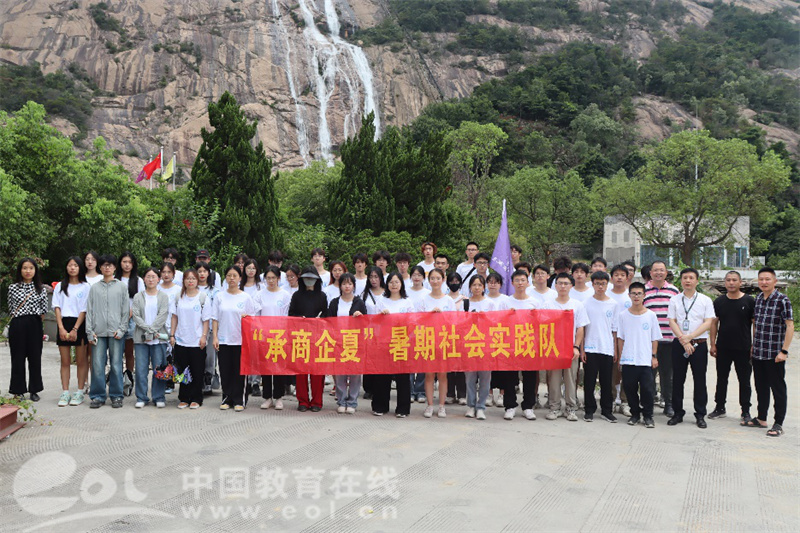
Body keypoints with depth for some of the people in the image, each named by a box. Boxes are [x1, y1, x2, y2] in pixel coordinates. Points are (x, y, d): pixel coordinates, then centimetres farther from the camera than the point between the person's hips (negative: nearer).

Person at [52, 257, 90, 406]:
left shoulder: (85, 287, 2)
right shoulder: (60, 286, 12)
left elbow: (84, 310, -4)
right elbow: (57, 308, 5)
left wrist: (75, 329, -12)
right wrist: (61, 328, -7)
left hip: (80, 324, -3)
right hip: (64, 324, 3)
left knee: (81, 360, 1)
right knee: (65, 360, 3)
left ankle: (79, 393, 7)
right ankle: (65, 393, 7)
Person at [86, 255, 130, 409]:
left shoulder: (122, 286, 8)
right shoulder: (94, 288, 12)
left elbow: (126, 310, 5)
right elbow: (89, 310, 9)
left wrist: (121, 329, -4)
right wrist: (90, 331, 0)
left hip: (116, 332, -1)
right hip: (98, 332, 1)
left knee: (116, 365, -1)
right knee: (97, 365, -1)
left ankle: (116, 396, 8)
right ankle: (98, 396, 8)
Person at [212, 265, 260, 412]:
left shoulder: (246, 297, 2)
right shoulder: (220, 296, 5)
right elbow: (215, 318, 6)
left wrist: (247, 317, -16)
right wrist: (215, 337, -1)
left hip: (240, 339, -1)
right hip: (223, 339, 2)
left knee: (240, 371, 2)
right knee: (225, 371, 6)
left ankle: (239, 400, 11)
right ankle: (227, 398, 18)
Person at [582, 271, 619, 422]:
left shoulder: (613, 305, 5)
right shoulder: (586, 304, 1)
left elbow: (615, 329, 8)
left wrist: (616, 350, 5)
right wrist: (582, 349, -3)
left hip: (607, 349, 1)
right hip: (590, 349, -1)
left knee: (607, 381, 7)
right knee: (589, 381, 2)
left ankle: (607, 410, 17)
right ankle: (589, 410, 12)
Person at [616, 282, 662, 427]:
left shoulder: (651, 315, 2)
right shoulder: (623, 315, 3)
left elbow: (655, 338, 6)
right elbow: (620, 338, 7)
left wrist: (654, 356, 1)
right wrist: (620, 356, 3)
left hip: (646, 361, -1)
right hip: (628, 360, 1)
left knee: (648, 389, -2)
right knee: (630, 388, 6)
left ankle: (648, 416, 13)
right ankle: (635, 414, 21)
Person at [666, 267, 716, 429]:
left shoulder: (705, 300, 4)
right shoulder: (674, 300, 7)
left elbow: (708, 323, -4)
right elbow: (672, 321, 0)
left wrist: (689, 337, -14)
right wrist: (683, 340, -12)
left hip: (699, 344, -1)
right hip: (679, 344, 1)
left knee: (700, 380, 2)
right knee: (677, 379, 4)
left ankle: (700, 415, 11)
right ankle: (678, 413, 14)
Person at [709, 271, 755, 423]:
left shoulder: (749, 301, -3)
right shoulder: (719, 302, 5)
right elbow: (714, 323, 8)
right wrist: (712, 344, 2)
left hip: (743, 348, -2)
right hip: (723, 348, 2)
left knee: (744, 381, 6)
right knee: (721, 379, 11)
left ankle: (745, 411, 16)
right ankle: (720, 408, 22)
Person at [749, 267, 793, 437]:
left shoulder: (782, 300, -10)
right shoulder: (757, 299, 9)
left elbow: (790, 326, -12)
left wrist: (784, 351, -16)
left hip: (774, 354, -6)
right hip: (758, 353, 6)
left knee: (778, 389, 2)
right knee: (761, 387, 16)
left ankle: (778, 424, 9)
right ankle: (761, 419, 28)